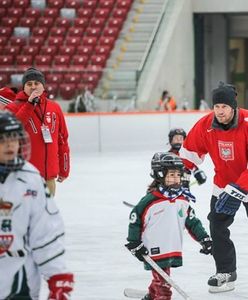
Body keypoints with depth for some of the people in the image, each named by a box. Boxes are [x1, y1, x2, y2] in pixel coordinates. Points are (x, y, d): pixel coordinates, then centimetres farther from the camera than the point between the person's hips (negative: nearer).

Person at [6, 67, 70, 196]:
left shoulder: (55, 108, 8)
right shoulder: (13, 108, -3)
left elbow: (62, 140, 14)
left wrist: (64, 169, 15)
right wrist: (29, 105, -22)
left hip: (49, 175, 5)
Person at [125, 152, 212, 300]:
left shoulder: (183, 200, 4)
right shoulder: (150, 201, -14)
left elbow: (192, 222, 12)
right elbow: (135, 220, -6)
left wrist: (204, 239, 7)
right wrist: (134, 243, -5)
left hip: (174, 250, 6)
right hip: (155, 251, -6)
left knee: (159, 280, 17)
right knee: (162, 283, -8)